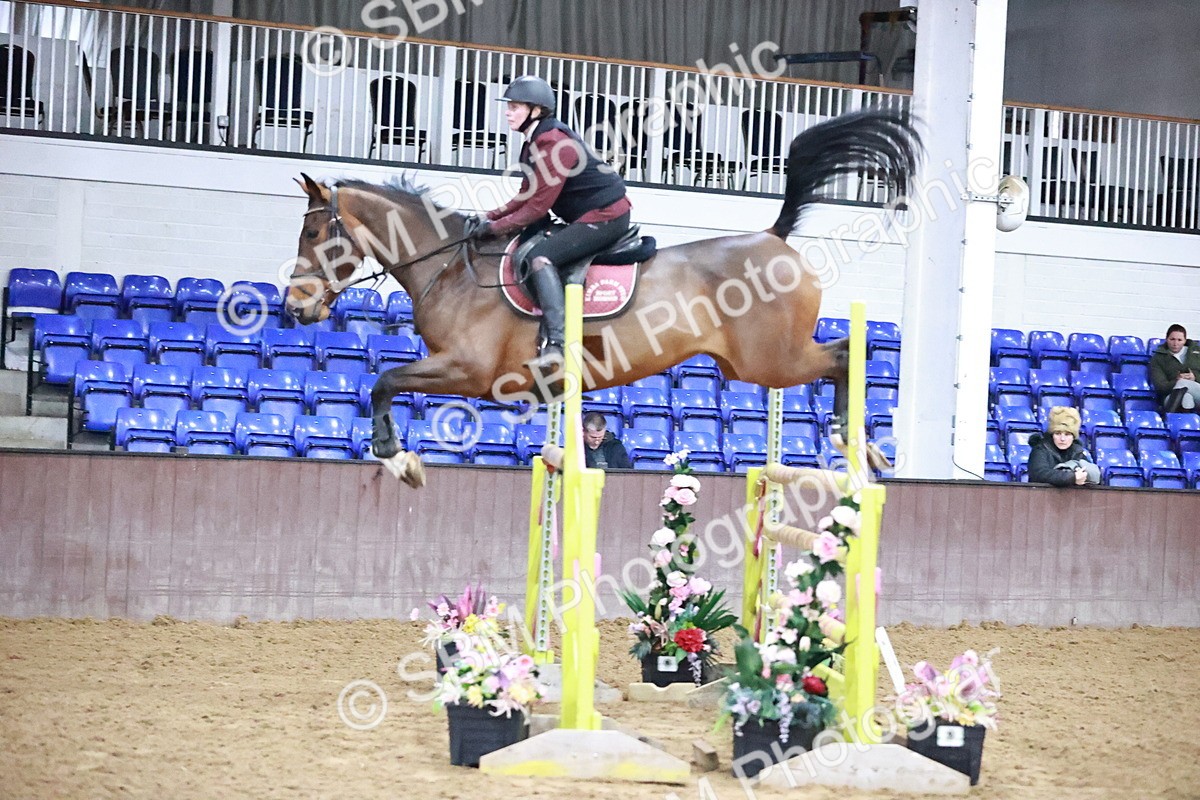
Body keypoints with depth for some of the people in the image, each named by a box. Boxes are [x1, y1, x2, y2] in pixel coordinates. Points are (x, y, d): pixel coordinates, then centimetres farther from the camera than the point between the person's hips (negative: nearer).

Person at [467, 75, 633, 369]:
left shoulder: (553, 144, -21)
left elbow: (538, 207, -21)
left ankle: (554, 343, -35)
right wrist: (491, 217, 4)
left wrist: (495, 228, -15)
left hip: (607, 215, -11)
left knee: (540, 257, -24)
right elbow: (526, 196, 15)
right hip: (587, 215, 11)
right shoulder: (534, 143, 11)